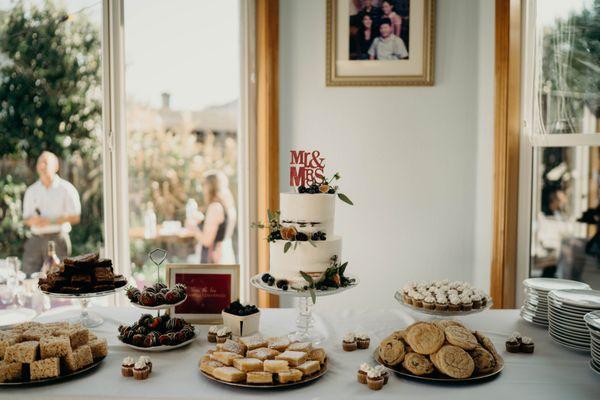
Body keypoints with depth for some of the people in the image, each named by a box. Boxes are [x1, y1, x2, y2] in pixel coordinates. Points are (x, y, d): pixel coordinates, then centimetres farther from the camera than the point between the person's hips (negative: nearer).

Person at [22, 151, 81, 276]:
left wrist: (50, 221, -16)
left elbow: (75, 217, -5)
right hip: (35, 239, 4)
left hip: (57, 238, -4)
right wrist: (33, 220, -10)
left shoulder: (66, 188, 1)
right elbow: (26, 219, 14)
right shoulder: (31, 191, 14)